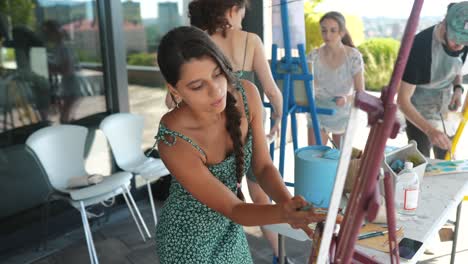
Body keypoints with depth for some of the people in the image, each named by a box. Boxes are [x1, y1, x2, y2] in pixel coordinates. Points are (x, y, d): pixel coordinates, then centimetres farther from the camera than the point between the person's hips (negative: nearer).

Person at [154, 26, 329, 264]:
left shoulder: (247, 94, -19)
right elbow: (232, 208, -28)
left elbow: (263, 166, -11)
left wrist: (288, 202, -30)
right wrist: (284, 213, -46)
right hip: (188, 237, -4)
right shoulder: (173, 141, -32)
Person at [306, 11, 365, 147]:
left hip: (343, 117, -1)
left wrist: (347, 99, -30)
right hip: (318, 115, 1)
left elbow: (361, 92, -11)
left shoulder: (354, 56, -13)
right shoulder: (313, 56, -9)